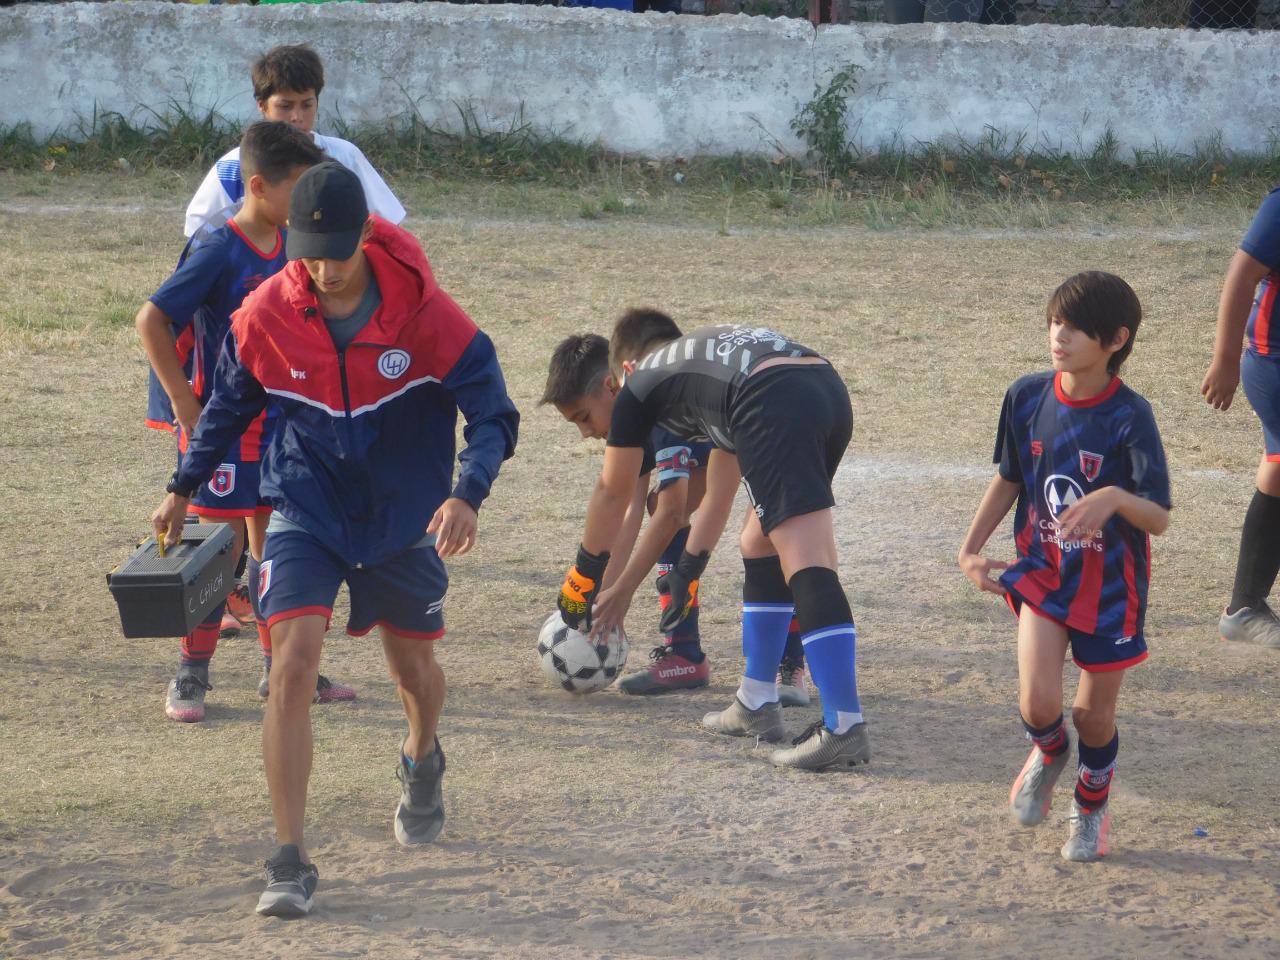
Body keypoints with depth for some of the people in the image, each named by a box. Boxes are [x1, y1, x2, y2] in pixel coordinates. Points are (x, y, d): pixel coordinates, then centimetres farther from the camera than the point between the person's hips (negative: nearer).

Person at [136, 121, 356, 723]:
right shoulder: (220, 252, -16)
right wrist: (184, 403, -17)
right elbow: (151, 320, -18)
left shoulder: (289, 247, 5)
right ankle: (192, 675, 7)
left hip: (279, 423, 6)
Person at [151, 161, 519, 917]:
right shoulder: (266, 316, -13)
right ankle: (291, 863, -17)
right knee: (294, 665, -19)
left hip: (404, 520, 0)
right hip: (304, 515, 0)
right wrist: (185, 488, 13)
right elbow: (229, 405, 7)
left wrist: (466, 495, -32)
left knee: (416, 670, 17)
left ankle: (423, 764, 55)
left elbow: (494, 416, -15)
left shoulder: (426, 316, -19)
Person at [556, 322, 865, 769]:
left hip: (776, 410, -7)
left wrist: (583, 579, 43)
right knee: (759, 546, 23)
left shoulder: (638, 388, 22)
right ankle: (757, 705, 27)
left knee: (807, 566, -15)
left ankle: (844, 726, -25)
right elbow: (720, 490, 45)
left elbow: (612, 492, 31)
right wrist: (688, 570, 53)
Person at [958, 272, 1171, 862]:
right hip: (1042, 571, 2)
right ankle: (1048, 753, 24)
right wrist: (971, 547, 3)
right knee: (1039, 703, -13)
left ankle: (1092, 806, 38)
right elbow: (1009, 478, 11)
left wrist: (1115, 498, -42)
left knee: (1094, 713, 7)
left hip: (1110, 584, -2)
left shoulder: (1129, 417, -18)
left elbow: (1159, 518, -22)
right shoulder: (1027, 398, -6)